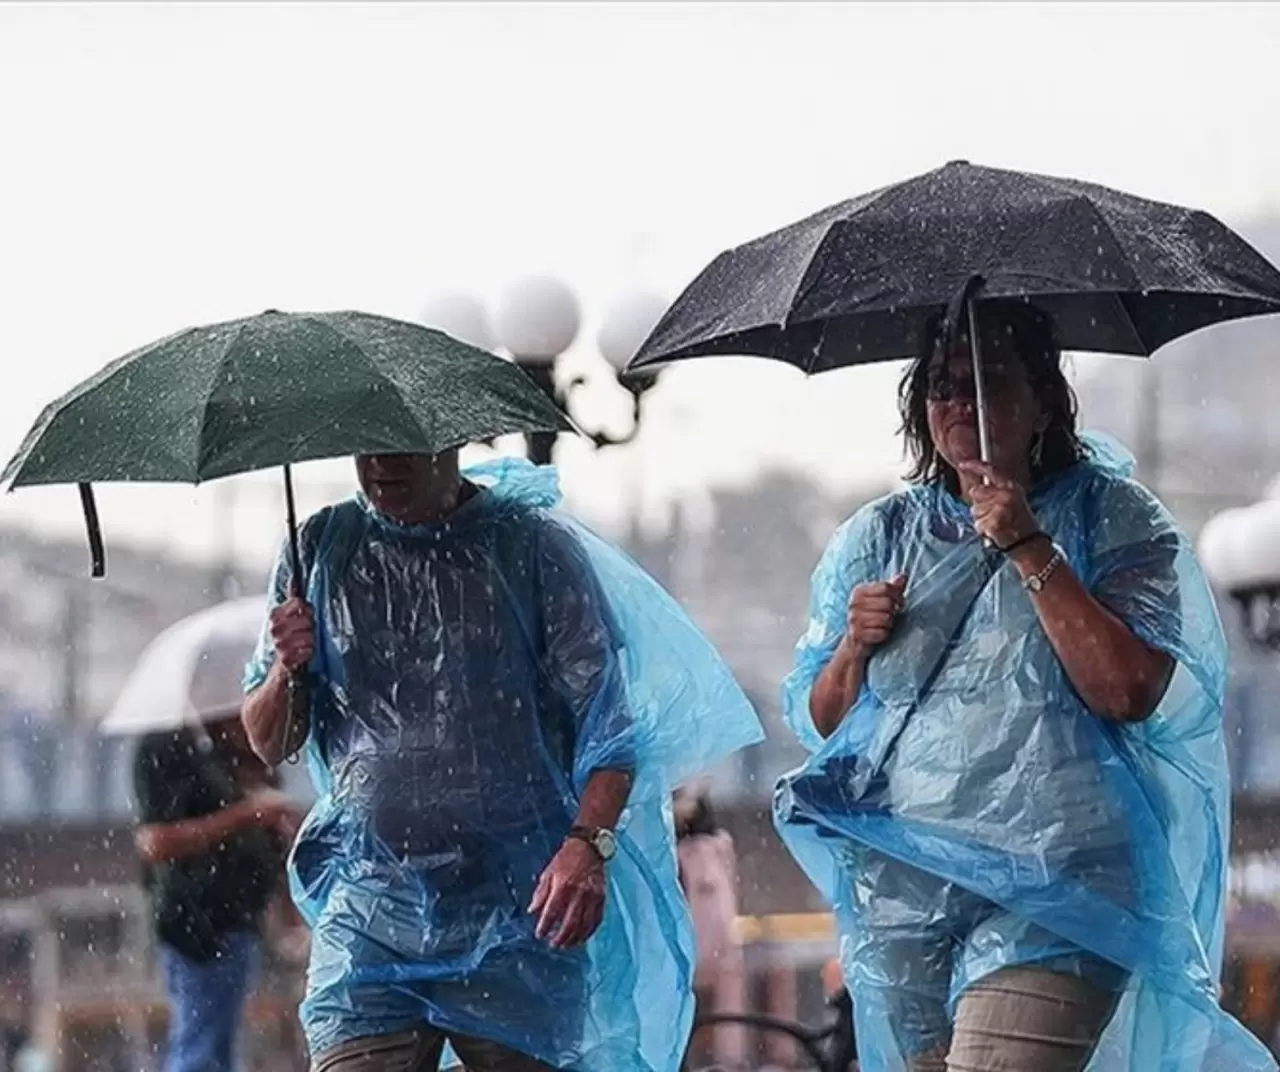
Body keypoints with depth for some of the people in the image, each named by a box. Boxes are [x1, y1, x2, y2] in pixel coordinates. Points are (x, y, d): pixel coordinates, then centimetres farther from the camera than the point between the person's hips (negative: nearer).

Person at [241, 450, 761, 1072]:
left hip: (518, 916, -1)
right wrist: (287, 671, -8)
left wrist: (588, 843, -19)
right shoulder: (320, 550, 10)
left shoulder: (538, 546, 2)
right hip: (367, 914, 2)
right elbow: (268, 746, 14)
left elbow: (608, 718, -2)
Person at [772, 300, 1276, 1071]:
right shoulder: (877, 538, 14)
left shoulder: (1113, 517, 2)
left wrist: (1030, 550, -13)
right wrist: (855, 648, -4)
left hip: (1049, 893, -5)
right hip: (899, 886, 5)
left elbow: (1129, 691, -12)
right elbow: (816, 721, 16)